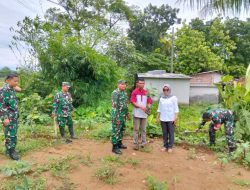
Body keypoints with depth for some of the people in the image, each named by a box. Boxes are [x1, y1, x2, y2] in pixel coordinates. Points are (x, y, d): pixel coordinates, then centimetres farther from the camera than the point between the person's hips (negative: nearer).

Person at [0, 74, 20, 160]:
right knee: (10, 134, -1)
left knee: (13, 133, 14)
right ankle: (11, 151, 10)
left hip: (14, 116, 8)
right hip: (8, 117, -8)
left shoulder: (12, 89, 9)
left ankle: (10, 149, 27)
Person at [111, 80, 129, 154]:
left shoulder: (125, 93, 12)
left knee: (122, 130, 17)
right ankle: (115, 147, 6)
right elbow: (114, 105, -20)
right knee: (116, 131, -2)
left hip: (123, 114, 9)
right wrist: (116, 117, -23)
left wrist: (127, 113, 19)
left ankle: (119, 143, 32)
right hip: (117, 115, -9)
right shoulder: (115, 93, -16)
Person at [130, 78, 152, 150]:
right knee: (136, 129, 3)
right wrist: (141, 107, -20)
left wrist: (148, 108, -13)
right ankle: (136, 144, 10)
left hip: (144, 114, 4)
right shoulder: (134, 92, -5)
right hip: (136, 114, -3)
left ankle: (143, 142, 20)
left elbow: (149, 102, 7)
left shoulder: (146, 92, 6)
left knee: (143, 129, 11)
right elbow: (133, 102, -10)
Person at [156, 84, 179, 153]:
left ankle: (170, 147, 9)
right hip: (163, 119, 3)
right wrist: (158, 117, 13)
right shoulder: (161, 98, 10)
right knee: (164, 133, 7)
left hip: (171, 119, -3)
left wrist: (175, 117, -9)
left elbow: (176, 108, -2)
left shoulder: (173, 98, 0)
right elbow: (159, 109, 15)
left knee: (171, 133, 1)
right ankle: (165, 146, 16)